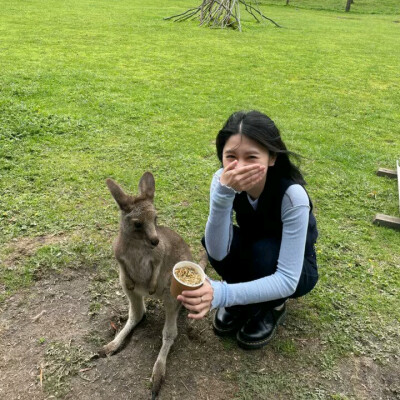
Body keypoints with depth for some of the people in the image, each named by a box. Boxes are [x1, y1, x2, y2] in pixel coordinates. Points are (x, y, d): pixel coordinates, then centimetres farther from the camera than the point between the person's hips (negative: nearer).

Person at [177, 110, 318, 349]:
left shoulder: (292, 195, -35)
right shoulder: (223, 180, -24)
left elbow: (287, 280, -35)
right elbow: (217, 252, -32)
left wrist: (221, 294, -48)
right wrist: (223, 193, -47)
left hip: (297, 270, -2)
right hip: (252, 258, 3)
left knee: (263, 251, -35)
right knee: (212, 239, -26)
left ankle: (272, 307, -2)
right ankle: (243, 302, 1)